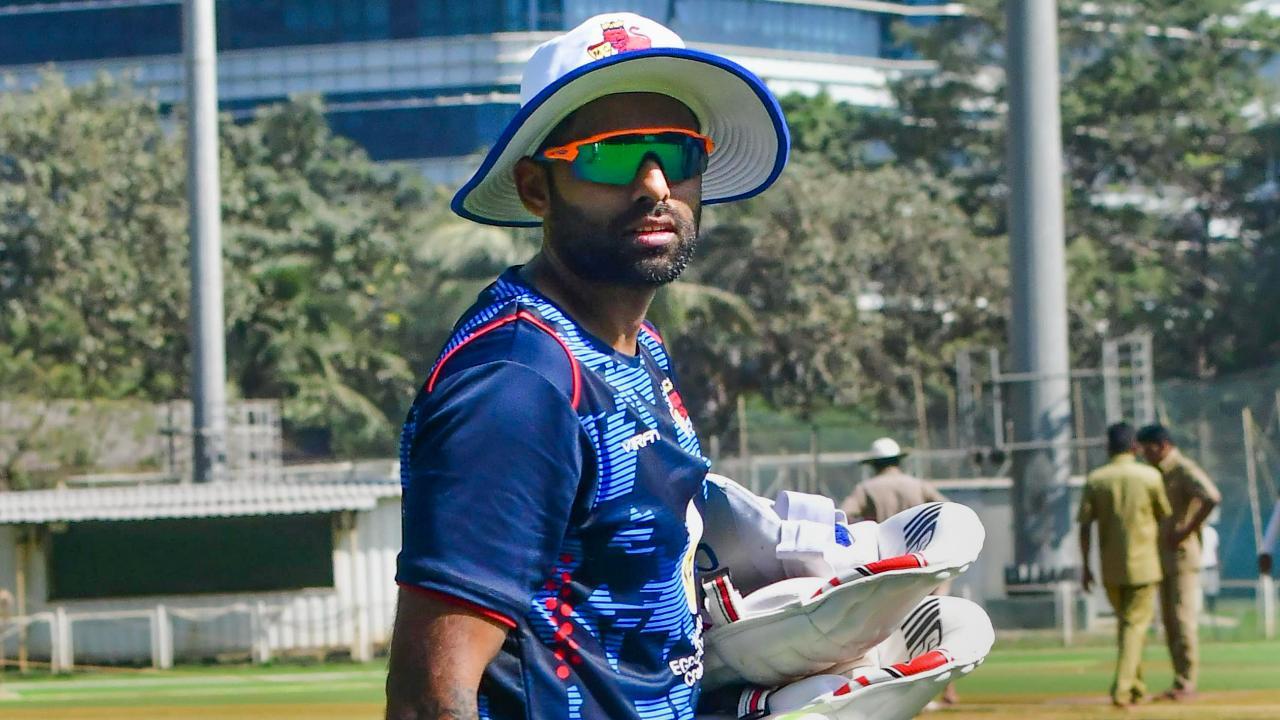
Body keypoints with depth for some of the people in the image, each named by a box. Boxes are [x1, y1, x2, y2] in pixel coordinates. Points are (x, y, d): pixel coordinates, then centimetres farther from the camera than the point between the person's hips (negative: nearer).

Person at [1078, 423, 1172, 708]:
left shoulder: (1095, 480, -1)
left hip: (1110, 567, 3)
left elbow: (1085, 526, -4)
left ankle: (1136, 688, 22)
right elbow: (1164, 516, 5)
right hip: (1143, 564, -3)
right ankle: (1122, 689, -16)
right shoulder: (1150, 476, -6)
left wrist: (1085, 566, 2)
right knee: (1136, 625, -1)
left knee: (1125, 622, 18)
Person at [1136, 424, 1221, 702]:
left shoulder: (1185, 471, -13)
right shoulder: (1159, 474, 16)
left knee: (1183, 618, -10)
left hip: (1183, 554, -9)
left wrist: (1187, 530, -24)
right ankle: (1180, 684, 10)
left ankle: (1186, 684, -9)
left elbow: (1212, 498, -29)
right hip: (1163, 557, 9)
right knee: (1169, 620, 8)